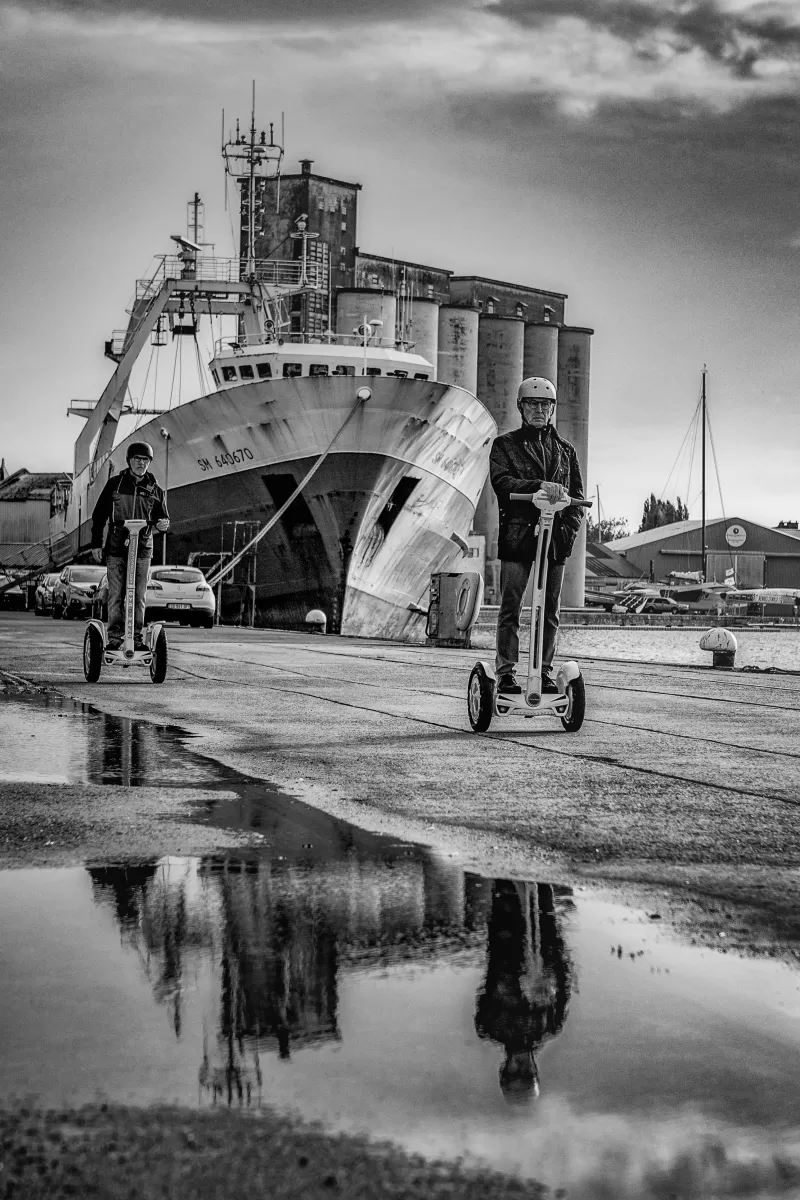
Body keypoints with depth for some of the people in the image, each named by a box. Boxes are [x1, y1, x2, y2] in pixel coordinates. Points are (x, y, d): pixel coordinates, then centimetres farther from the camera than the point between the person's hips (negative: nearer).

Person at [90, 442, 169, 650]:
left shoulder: (155, 490, 8)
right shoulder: (115, 484, 4)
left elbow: (162, 517, 15)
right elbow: (99, 515, 7)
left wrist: (163, 524, -11)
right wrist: (96, 543, 1)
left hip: (142, 549, 1)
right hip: (116, 548, -1)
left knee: (138, 596, 2)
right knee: (115, 594, -2)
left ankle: (136, 638, 7)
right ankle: (114, 636, 1)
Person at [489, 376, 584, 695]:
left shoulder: (565, 450, 19)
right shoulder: (505, 445, 8)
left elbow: (577, 493, 16)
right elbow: (501, 482, -9)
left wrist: (570, 527, -1)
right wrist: (539, 486, -24)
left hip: (555, 537, 3)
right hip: (517, 535, -3)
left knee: (550, 609, 4)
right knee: (510, 606, -5)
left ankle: (545, 671, 10)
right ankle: (506, 672, -3)